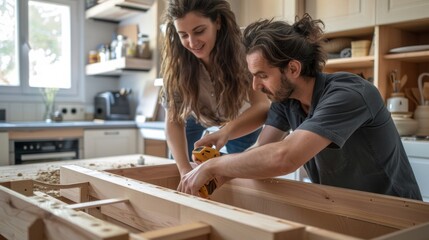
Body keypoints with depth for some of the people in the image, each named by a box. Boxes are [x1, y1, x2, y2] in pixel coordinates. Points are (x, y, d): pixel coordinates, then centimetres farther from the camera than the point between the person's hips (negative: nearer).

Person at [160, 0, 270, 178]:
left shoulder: (242, 49, -37)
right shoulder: (176, 60, -32)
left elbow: (262, 106, -45)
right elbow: (174, 121, -31)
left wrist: (226, 131, -65)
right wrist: (184, 168, -46)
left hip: (239, 117, -1)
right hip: (195, 114, 1)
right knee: (176, 172, 5)